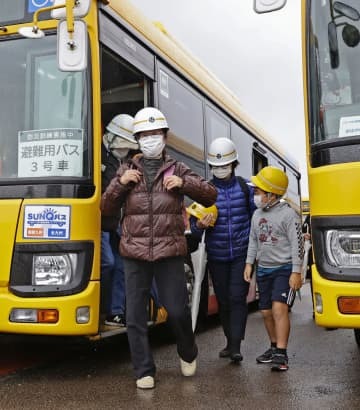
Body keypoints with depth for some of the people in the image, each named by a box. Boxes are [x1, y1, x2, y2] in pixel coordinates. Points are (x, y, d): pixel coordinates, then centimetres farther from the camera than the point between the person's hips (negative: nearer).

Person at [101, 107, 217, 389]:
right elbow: (107, 208, 10)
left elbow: (211, 196, 7)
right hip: (135, 253, 2)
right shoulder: (127, 171, 11)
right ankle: (144, 372, 16)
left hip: (170, 252, -1)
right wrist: (120, 184, -7)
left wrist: (184, 183, -9)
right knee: (135, 316, 2)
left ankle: (188, 354, 30)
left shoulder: (177, 169, 7)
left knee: (177, 310, 1)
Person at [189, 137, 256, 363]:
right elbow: (195, 227, 3)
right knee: (223, 301, 10)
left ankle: (236, 346, -7)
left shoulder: (246, 188, 2)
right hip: (216, 257, 2)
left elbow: (256, 218, 9)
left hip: (241, 254, -1)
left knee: (237, 298, -9)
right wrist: (199, 225, -20)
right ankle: (230, 342, 25)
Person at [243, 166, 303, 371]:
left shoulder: (288, 214, -12)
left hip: (284, 268, -7)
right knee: (266, 312, 10)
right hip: (264, 269, 7)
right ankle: (275, 347, 26)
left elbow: (297, 244, -13)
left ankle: (282, 354, -15)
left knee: (279, 308, -18)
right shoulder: (257, 214, 11)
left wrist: (296, 272, -16)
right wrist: (249, 263, 13)